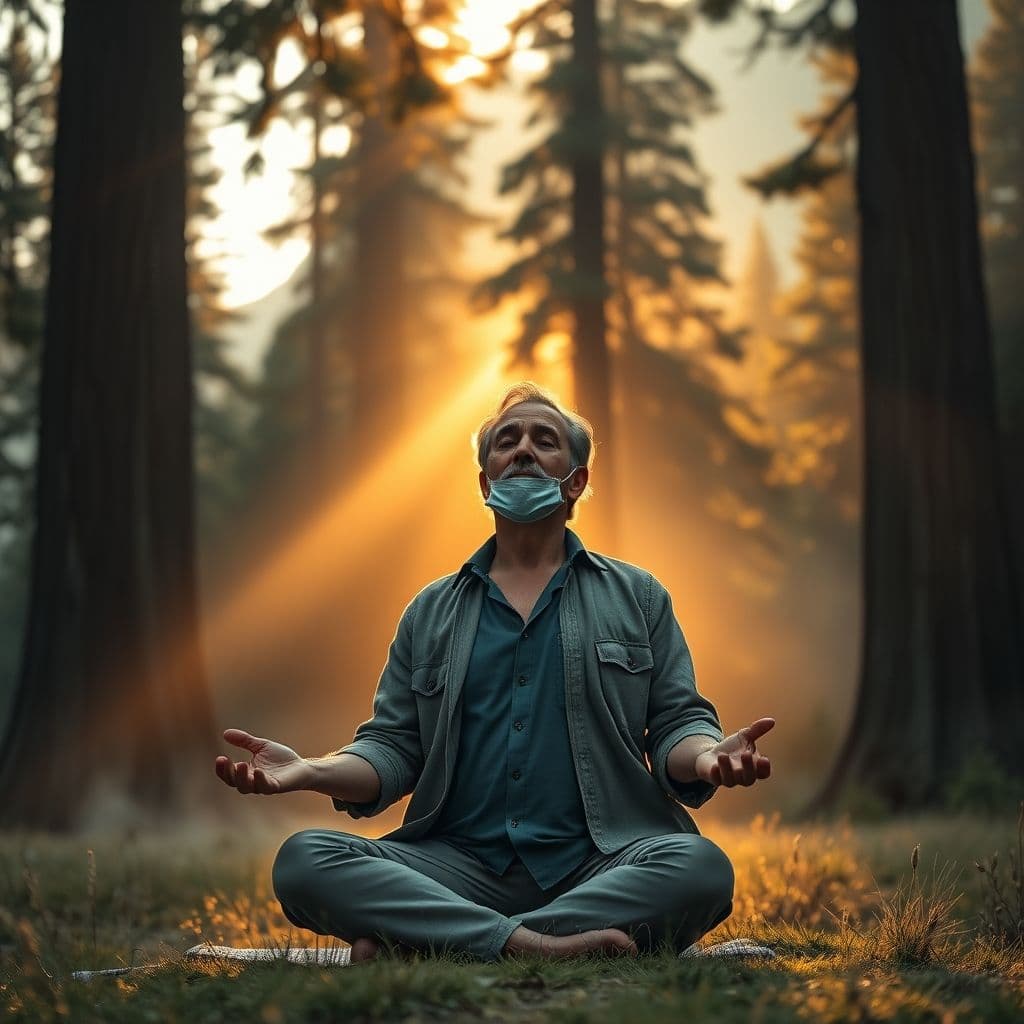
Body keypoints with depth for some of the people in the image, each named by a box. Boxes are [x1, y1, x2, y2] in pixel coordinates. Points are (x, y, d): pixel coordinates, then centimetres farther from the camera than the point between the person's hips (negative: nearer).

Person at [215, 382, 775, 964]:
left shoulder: (638, 597, 18)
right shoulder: (431, 612, 21)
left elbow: (676, 724, 11)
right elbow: (393, 748, 15)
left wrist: (708, 757, -14)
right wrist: (311, 771, -6)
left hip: (597, 864, -1)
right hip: (461, 863, 1)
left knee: (701, 868, -35)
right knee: (304, 861, -24)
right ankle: (536, 944, -35)